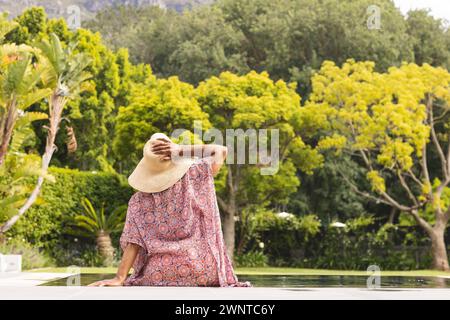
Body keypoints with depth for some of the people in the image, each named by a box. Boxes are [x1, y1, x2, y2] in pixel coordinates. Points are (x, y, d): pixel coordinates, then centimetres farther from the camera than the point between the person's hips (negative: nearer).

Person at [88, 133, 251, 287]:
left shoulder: (139, 201, -1)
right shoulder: (194, 177, -4)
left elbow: (133, 244, -7)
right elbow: (221, 150, 7)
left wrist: (120, 278, -8)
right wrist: (181, 151, -1)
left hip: (160, 275, 1)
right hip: (201, 271, -1)